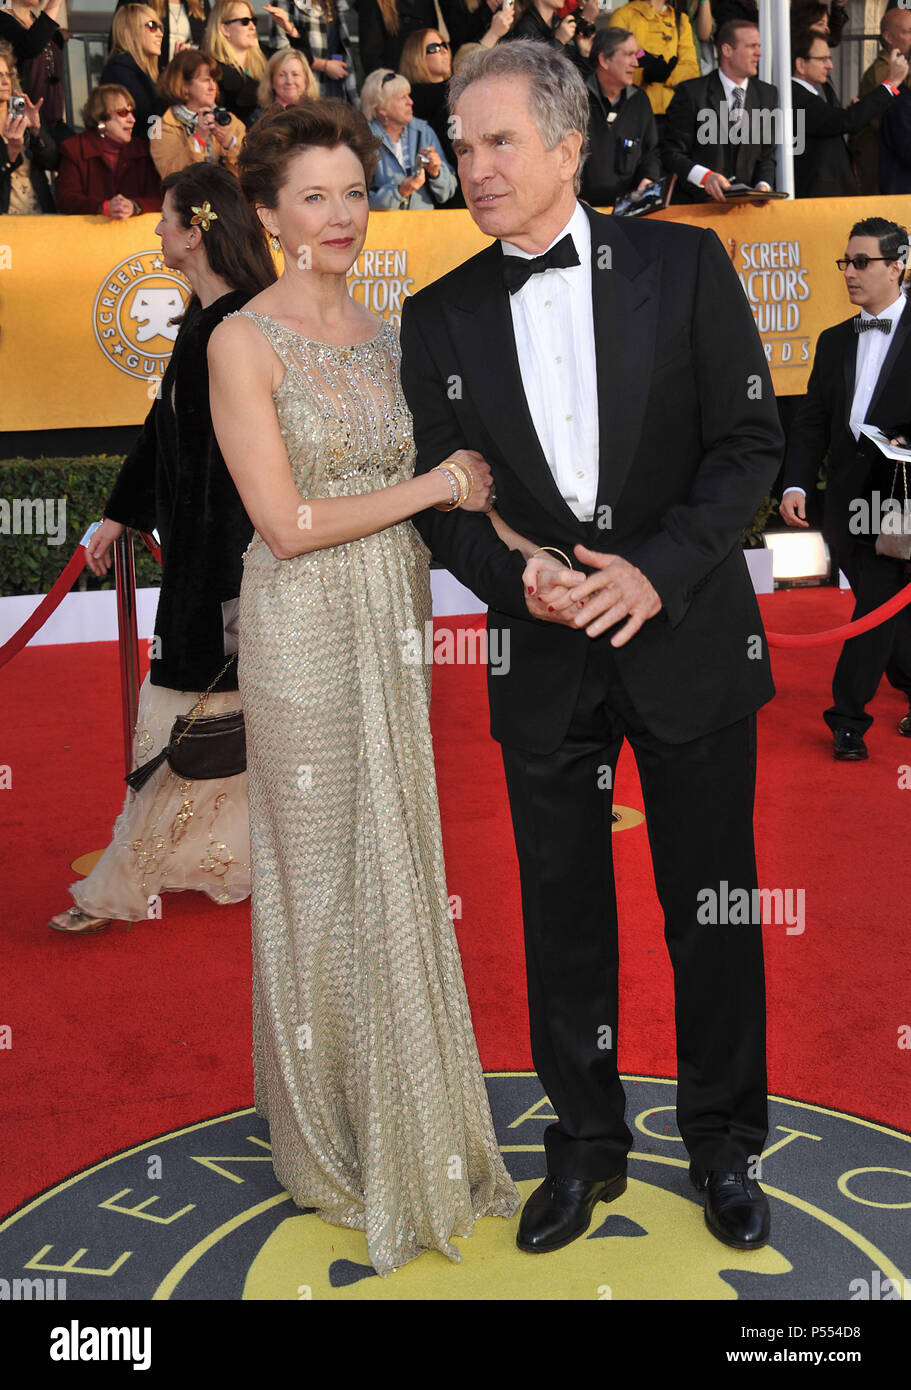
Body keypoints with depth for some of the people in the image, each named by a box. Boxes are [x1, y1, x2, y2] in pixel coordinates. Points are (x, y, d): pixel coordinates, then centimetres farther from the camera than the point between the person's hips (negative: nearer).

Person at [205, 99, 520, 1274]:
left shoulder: (381, 335, 10)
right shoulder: (244, 342, -9)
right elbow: (287, 524, -15)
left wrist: (467, 491, -5)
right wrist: (427, 487, -12)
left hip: (396, 619, 6)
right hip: (306, 627, -6)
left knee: (399, 866, 13)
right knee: (322, 875, 6)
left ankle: (408, 1114, 31)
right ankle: (334, 1136, 25)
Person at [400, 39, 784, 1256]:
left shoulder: (682, 263, -2)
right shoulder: (440, 317, 4)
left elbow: (749, 440, -3)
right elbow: (439, 495, 5)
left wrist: (657, 571, -15)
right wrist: (518, 580, -14)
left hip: (687, 642, -1)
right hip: (544, 664, 2)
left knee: (711, 908, 9)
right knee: (563, 917, 11)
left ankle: (725, 1142, 30)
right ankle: (587, 1145, 30)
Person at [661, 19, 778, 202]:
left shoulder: (767, 95, 13)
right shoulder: (691, 93, -2)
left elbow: (767, 155, 14)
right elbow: (671, 152, -6)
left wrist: (763, 185, -8)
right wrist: (705, 176, -23)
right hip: (696, 203, -4)